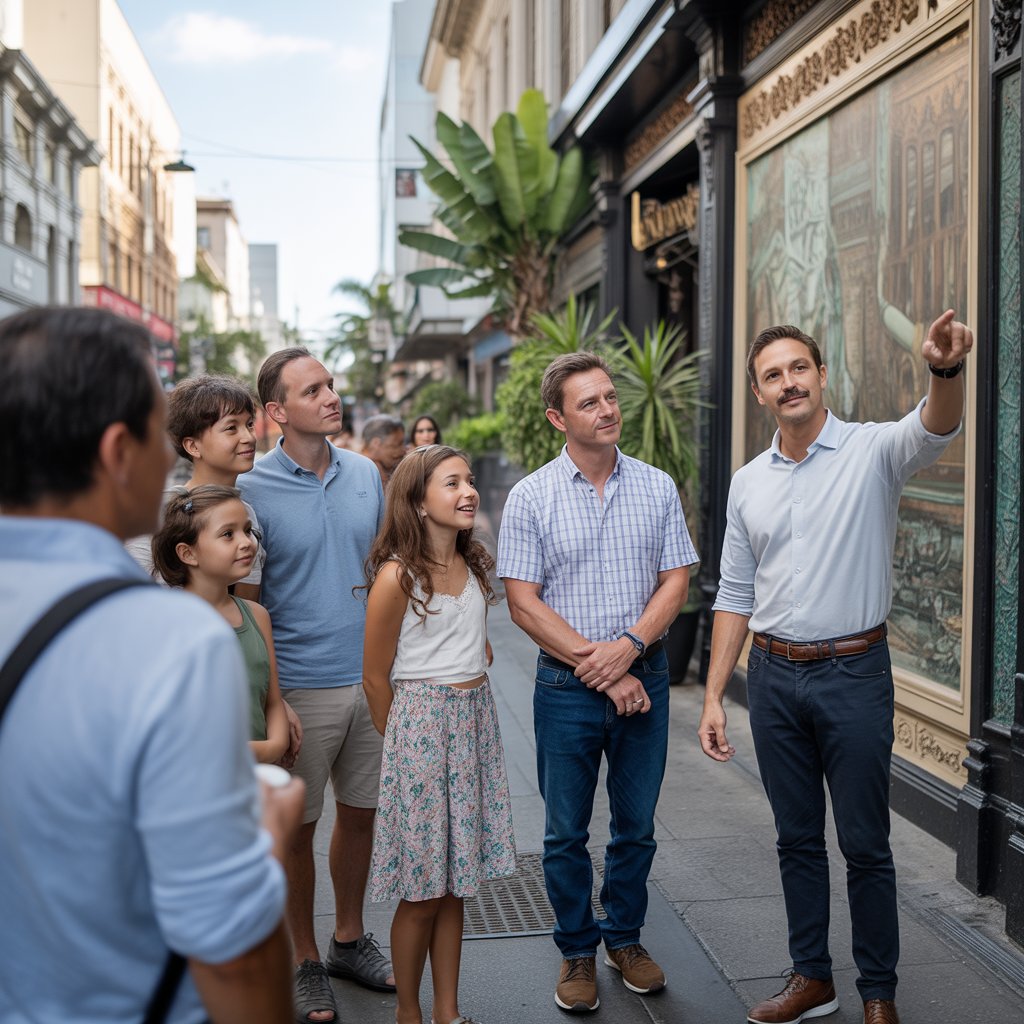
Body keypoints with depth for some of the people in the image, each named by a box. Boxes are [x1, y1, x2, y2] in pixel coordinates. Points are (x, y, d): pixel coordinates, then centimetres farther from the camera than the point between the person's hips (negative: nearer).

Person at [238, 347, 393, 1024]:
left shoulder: (366, 474, 4)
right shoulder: (253, 490, -11)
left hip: (372, 679, 5)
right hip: (301, 685, -4)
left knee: (361, 813, 16)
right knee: (298, 826, 9)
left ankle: (350, 941, 36)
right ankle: (304, 962, 28)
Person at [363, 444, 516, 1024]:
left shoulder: (474, 564, 6)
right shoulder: (398, 575, -14)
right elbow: (376, 678, -7)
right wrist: (401, 742, 1)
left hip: (476, 722, 6)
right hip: (421, 724, -6)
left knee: (454, 887, 13)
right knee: (422, 895, 4)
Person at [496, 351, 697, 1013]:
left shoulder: (657, 488, 3)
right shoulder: (531, 497, -5)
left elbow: (675, 584, 2)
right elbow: (523, 603, -8)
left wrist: (627, 647, -15)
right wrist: (597, 669, -13)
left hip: (644, 679, 2)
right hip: (567, 686, -2)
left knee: (637, 825, 14)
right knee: (567, 831, 9)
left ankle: (625, 938, 34)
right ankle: (578, 951, 28)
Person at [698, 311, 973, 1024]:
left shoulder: (873, 450, -6)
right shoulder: (748, 484, 7)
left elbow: (935, 430, -30)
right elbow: (735, 596, 10)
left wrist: (946, 370, -53)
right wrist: (713, 696, 5)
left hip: (854, 672, -4)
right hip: (773, 676, 4)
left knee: (865, 845, 6)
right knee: (797, 839, 15)